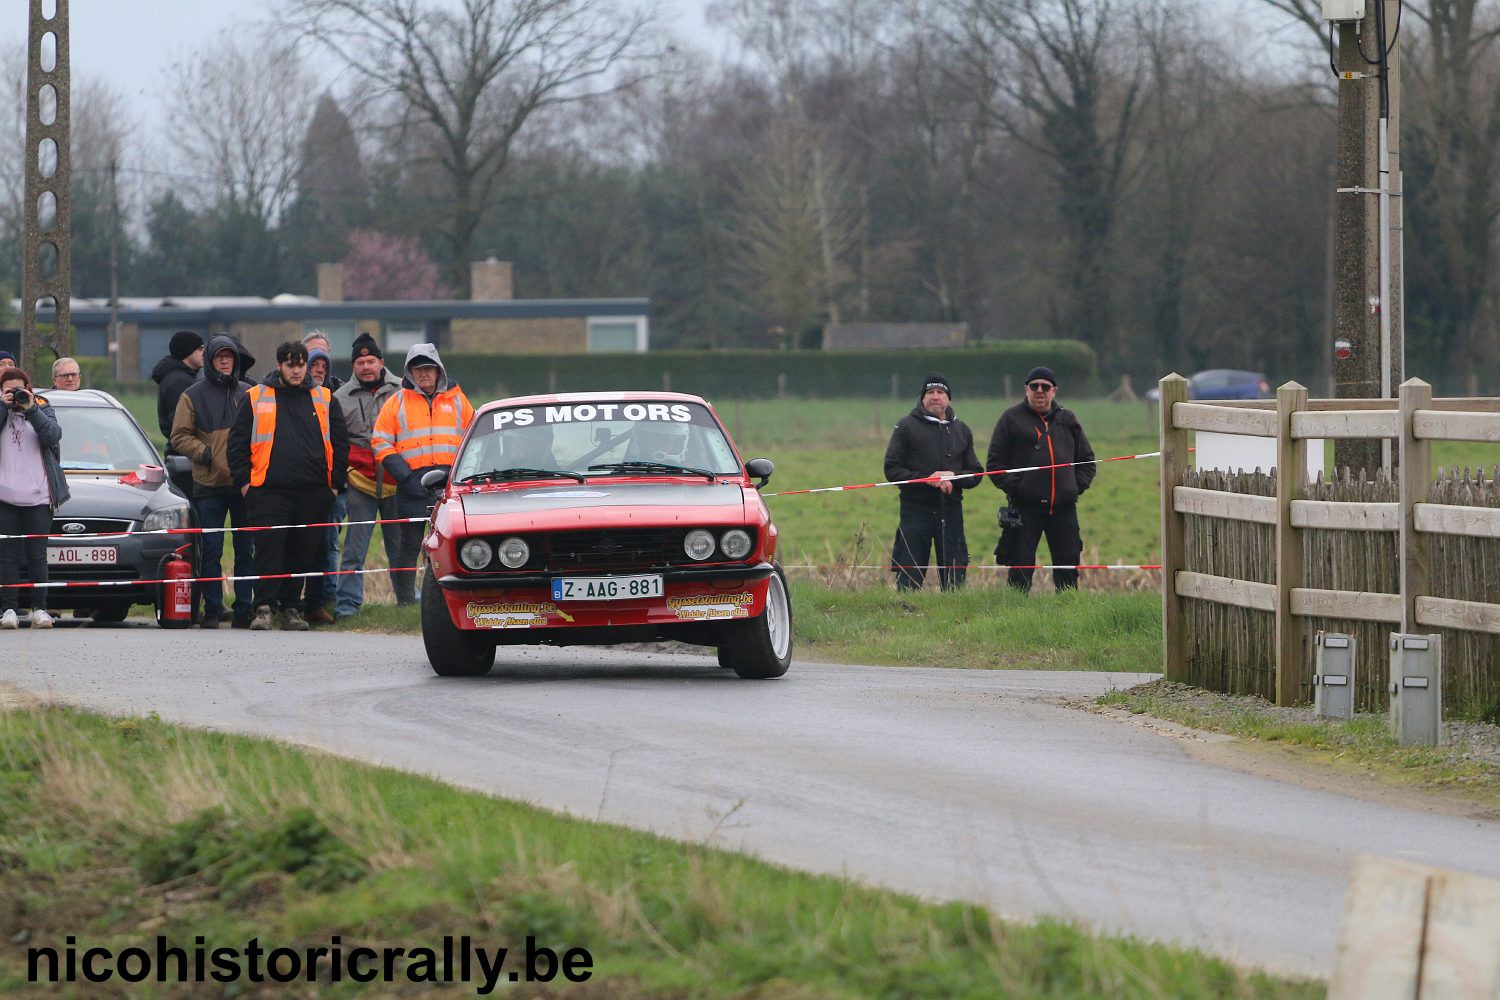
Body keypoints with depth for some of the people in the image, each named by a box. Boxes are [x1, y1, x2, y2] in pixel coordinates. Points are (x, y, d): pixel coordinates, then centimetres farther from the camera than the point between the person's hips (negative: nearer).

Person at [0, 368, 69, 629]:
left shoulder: (42, 409, 10)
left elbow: (53, 435, -6)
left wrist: (31, 409, -13)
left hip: (38, 497, 0)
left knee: (37, 555, 2)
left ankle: (40, 609, 6)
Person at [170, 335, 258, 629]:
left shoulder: (249, 394, 10)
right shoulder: (194, 395, 5)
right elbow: (180, 437, 4)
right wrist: (204, 453, -11)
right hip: (208, 484, -1)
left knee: (246, 550, 3)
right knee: (211, 551, -1)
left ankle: (245, 608, 8)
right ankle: (212, 609, 4)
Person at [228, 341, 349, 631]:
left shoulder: (323, 400, 12)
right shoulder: (256, 398, 8)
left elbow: (339, 444, 15)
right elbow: (237, 442, 9)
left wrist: (335, 484, 8)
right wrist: (243, 481, 0)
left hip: (313, 493, 2)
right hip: (269, 490, -2)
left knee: (303, 553, 3)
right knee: (269, 548, -11)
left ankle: (291, 607, 13)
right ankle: (264, 608, -12)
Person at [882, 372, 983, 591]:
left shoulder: (962, 430, 15)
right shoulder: (907, 427, 2)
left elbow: (975, 474, 13)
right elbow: (892, 470, -3)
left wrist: (954, 477, -8)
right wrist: (926, 479, -15)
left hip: (951, 510, 3)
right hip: (916, 509, -3)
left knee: (954, 578, 3)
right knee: (909, 579, -5)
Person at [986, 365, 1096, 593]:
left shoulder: (1067, 420, 14)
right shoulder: (1012, 419, 5)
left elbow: (1087, 461, 21)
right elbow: (994, 462, 3)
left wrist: (1077, 486, 5)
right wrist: (1012, 487, -8)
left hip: (1063, 508, 3)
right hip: (1025, 508, -3)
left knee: (1068, 566, 4)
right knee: (1020, 567, -5)